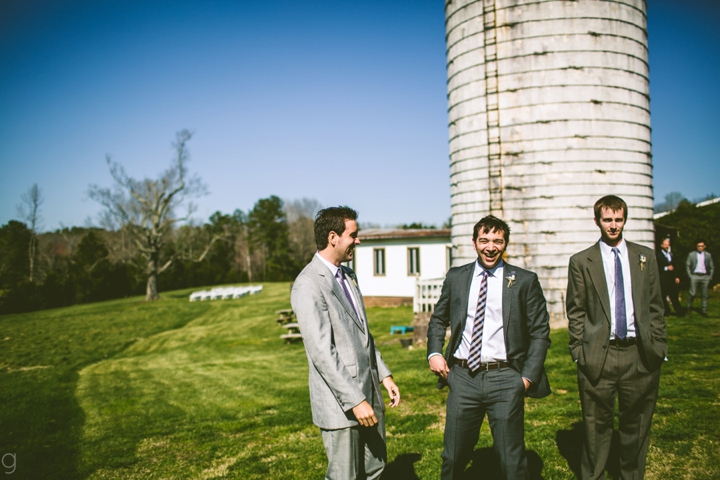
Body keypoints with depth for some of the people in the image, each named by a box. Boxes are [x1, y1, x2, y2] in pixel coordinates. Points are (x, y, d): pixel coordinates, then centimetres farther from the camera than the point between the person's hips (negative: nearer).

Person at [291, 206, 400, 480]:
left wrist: (384, 374, 15)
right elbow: (321, 352, -22)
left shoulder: (347, 276, 12)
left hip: (369, 394, 8)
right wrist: (355, 401, -22)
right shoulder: (308, 285, -18)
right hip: (341, 403, -8)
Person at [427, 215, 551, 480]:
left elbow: (540, 332, 1)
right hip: (463, 377, 2)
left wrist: (528, 376, -7)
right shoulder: (456, 277, 7)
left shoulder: (525, 281, 0)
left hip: (505, 379, -2)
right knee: (453, 457, 12)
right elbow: (438, 319, 17)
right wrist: (434, 353, 1)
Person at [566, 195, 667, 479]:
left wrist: (659, 346, 4)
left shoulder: (645, 257, 10)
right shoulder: (581, 262, 2)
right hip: (599, 356, -2)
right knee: (597, 426, 7)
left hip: (641, 353, 2)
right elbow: (575, 312, 2)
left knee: (637, 424, 13)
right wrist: (578, 352, -4)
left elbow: (655, 307, 10)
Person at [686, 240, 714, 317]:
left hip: (705, 276, 2)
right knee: (693, 293, -7)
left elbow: (712, 267, 13)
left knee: (705, 294, 3)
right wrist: (690, 275, -2)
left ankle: (703, 310, 9)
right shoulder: (691, 254, 6)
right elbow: (687, 266, 6)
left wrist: (710, 277, 4)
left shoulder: (708, 255, 10)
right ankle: (689, 307, 12)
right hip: (695, 276, -2)